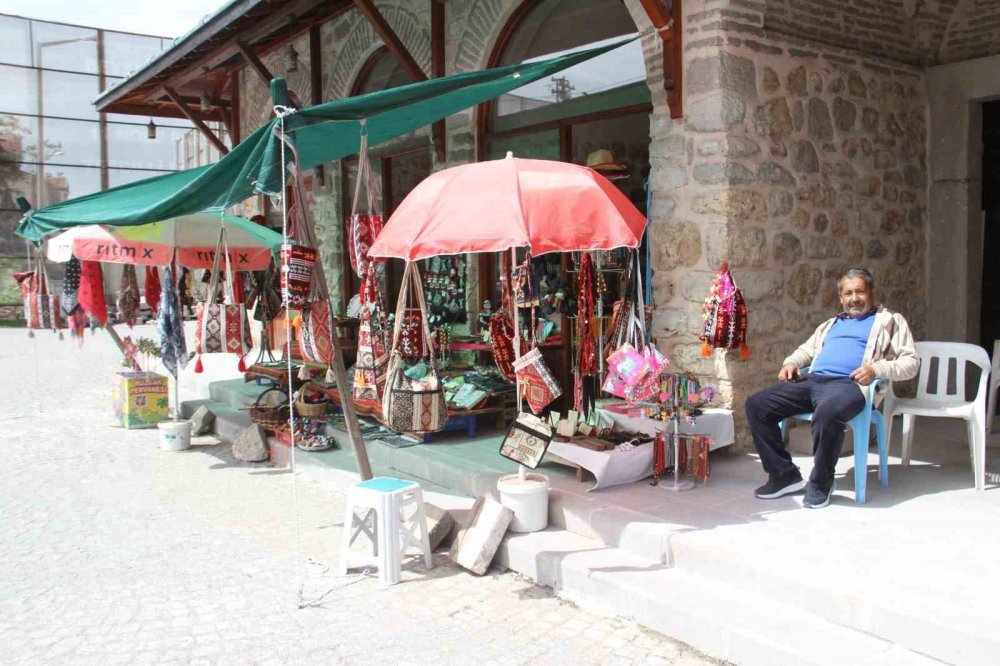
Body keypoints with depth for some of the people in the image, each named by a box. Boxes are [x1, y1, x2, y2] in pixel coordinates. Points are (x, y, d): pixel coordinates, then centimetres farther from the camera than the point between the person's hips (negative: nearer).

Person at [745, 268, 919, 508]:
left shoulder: (891, 321, 18)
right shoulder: (831, 324, 34)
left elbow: (911, 362, 7)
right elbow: (806, 350, 38)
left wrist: (876, 369, -12)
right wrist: (792, 362, 13)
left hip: (850, 384, -6)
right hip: (811, 380, 6)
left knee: (826, 413, -41)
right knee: (756, 404, -14)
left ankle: (821, 483, -19)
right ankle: (785, 474, -7)